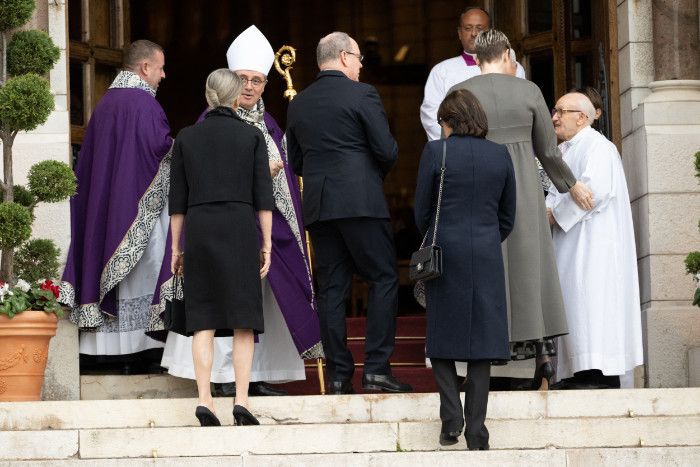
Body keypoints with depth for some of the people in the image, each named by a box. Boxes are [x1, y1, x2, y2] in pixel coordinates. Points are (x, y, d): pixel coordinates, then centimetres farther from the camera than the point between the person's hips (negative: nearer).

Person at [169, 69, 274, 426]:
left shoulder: (187, 138, 7)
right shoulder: (252, 136, 2)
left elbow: (177, 199, 6)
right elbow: (263, 196, -1)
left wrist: (176, 248, 11)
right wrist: (267, 245, 3)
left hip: (199, 229, 2)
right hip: (240, 229, -2)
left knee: (203, 320, 3)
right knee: (243, 319, 1)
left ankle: (204, 400, -6)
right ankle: (241, 401, -6)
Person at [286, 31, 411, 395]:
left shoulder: (299, 104, 13)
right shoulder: (362, 95, -4)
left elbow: (296, 162, 16)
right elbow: (386, 150, -7)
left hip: (317, 206, 5)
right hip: (361, 201, -5)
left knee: (331, 289, 6)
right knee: (384, 279, 1)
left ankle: (339, 376, 4)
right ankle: (376, 368, -7)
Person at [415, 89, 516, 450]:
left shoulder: (435, 152, -5)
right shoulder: (500, 155, 3)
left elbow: (421, 211, 0)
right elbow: (508, 216, 9)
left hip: (445, 256, -2)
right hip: (487, 258, 2)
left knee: (442, 337, 11)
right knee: (481, 342, 4)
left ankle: (451, 417, -2)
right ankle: (476, 432, 1)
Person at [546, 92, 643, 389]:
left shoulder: (596, 146, -10)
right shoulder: (564, 152, 20)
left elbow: (596, 187, -23)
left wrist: (557, 214, -16)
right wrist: (547, 209, 0)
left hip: (593, 240, -10)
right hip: (571, 244, 10)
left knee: (591, 299, -13)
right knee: (573, 305, 5)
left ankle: (602, 375, -15)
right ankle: (579, 374, 5)